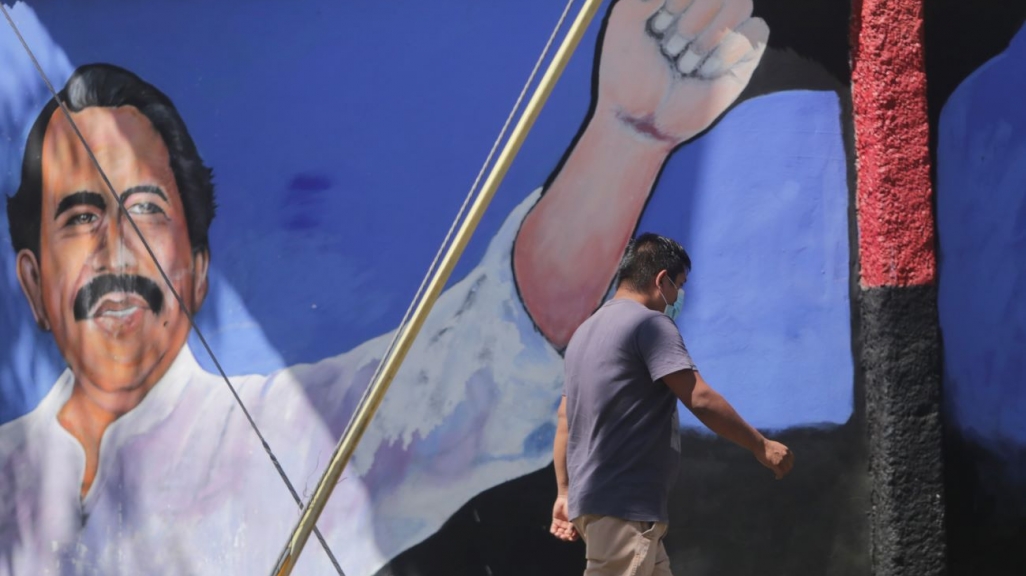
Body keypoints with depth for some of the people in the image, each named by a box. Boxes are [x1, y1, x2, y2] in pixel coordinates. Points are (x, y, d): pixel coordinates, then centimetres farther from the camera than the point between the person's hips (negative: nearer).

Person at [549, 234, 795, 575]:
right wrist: (761, 446, -6)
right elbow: (700, 400, -16)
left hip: (596, 498, 10)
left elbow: (565, 417, 18)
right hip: (624, 507, -10)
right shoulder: (650, 323, -9)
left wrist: (565, 493, 18)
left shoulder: (586, 331, 19)